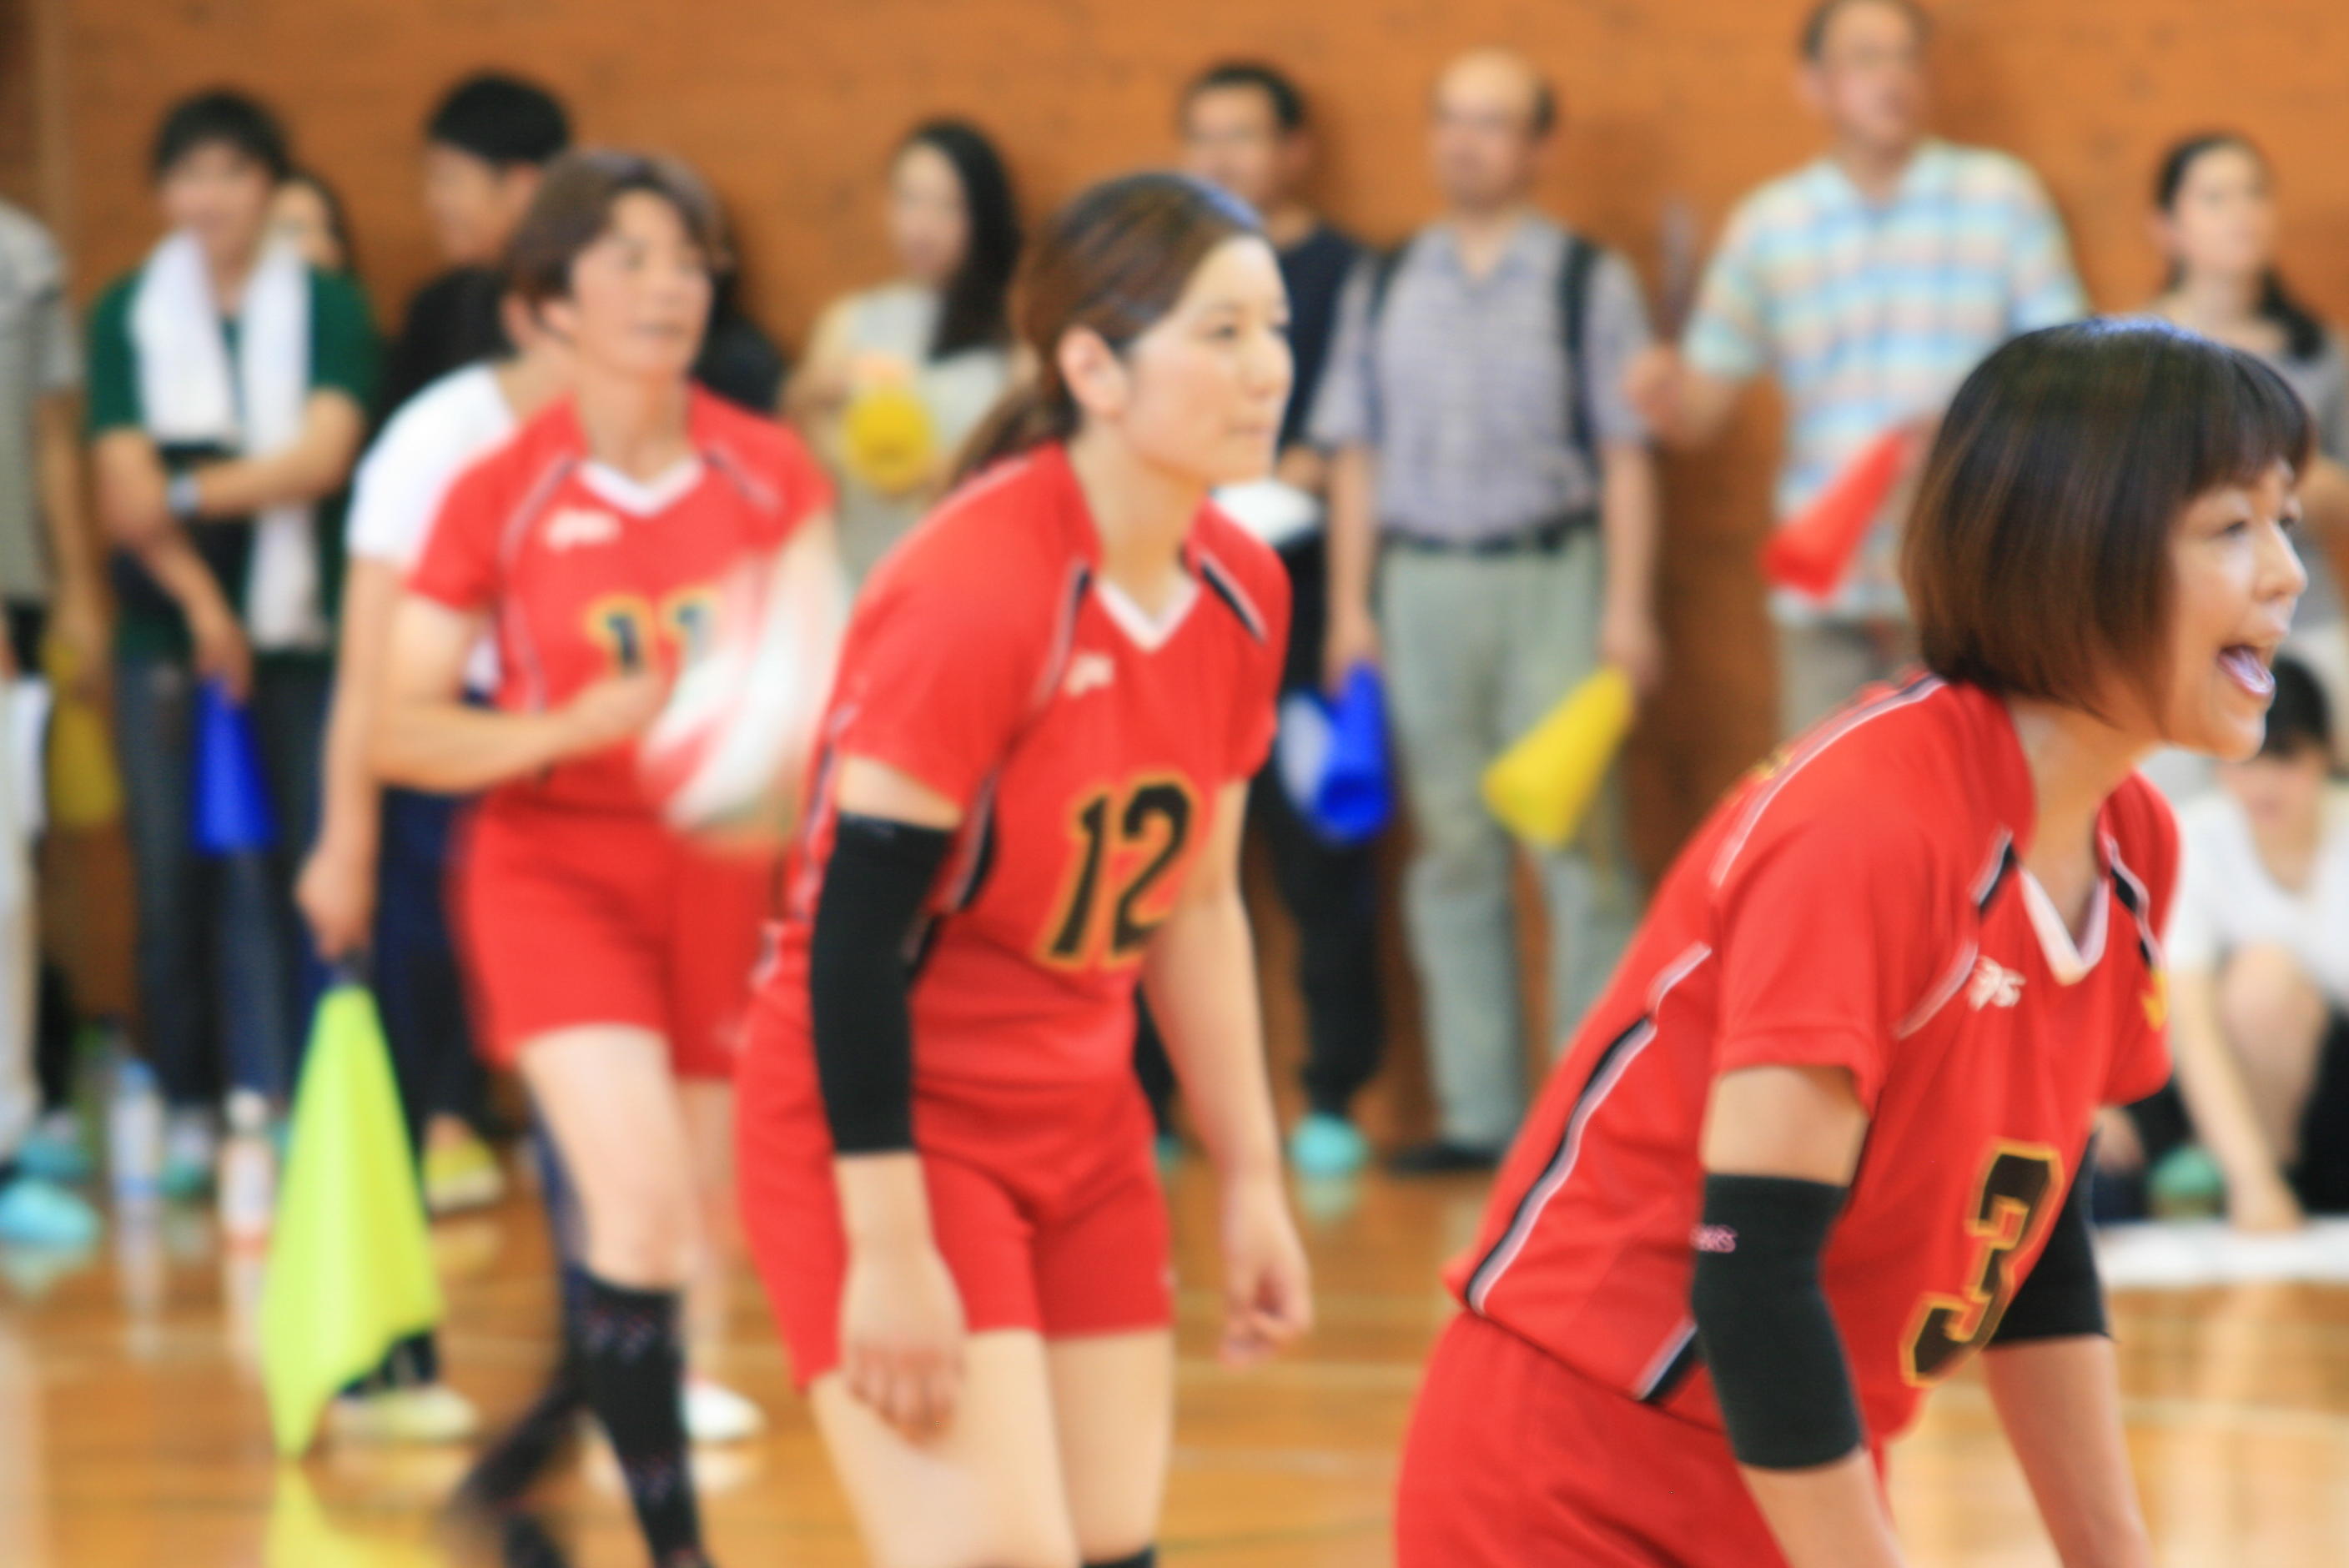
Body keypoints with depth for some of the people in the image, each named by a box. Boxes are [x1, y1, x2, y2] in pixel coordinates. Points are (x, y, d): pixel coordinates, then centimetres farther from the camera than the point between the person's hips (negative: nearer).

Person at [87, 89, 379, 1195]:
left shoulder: (328, 309, 6)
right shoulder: (126, 316, 7)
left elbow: (323, 456, -6)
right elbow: (123, 484, 0)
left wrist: (190, 493, -14)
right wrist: (201, 604, -9)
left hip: (300, 634, 0)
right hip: (167, 637, 0)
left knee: (298, 873, -6)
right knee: (178, 876, -2)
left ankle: (292, 1103, -1)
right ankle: (189, 1111, 4)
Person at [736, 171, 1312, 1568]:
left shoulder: (1241, 593, 1)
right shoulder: (976, 592, -22)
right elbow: (854, 928, -22)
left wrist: (1252, 1180, 12)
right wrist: (888, 1251, -23)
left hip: (1080, 1128, 8)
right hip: (888, 1125, -8)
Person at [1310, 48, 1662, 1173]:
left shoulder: (1588, 283, 3)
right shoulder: (1384, 290, 13)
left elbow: (1626, 453, 0)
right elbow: (1356, 454, 13)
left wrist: (1627, 605, -7)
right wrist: (1348, 607, 6)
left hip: (1553, 580, -3)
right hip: (1421, 583, 4)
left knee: (1580, 841, -8)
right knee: (1451, 850, 4)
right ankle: (1476, 1112, 8)